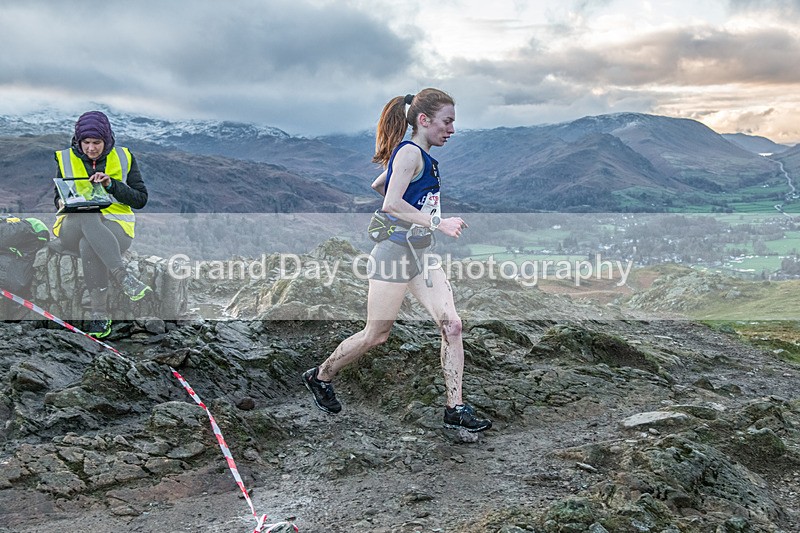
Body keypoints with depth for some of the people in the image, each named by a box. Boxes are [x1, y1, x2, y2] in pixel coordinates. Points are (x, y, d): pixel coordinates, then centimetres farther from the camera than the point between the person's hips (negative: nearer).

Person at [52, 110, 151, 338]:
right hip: (73, 227, 1)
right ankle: (123, 277, -49)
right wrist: (62, 203, -8)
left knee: (88, 245, -38)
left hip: (115, 227, -1)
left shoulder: (124, 158, 8)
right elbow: (59, 197, 17)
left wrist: (112, 185, -12)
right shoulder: (66, 158, 12)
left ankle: (100, 314, -36)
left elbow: (141, 199, 3)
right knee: (89, 218, -39)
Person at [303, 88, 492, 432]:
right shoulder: (410, 152, -13)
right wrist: (438, 223, -27)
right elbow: (391, 204, -26)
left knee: (451, 325, -2)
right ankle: (320, 376, 25)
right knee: (376, 335, 2)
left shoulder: (424, 158, 15)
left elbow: (376, 186, 27)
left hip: (420, 255, 9)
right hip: (395, 253, -9)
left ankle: (455, 409, 4)